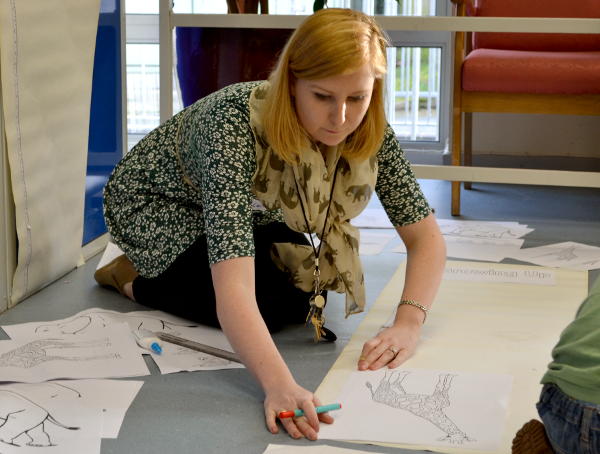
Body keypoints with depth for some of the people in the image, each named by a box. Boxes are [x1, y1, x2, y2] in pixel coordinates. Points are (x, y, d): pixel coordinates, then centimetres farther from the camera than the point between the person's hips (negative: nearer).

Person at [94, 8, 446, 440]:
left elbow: (427, 238, -18)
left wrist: (409, 324, -36)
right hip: (154, 204, -6)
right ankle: (136, 281, 1)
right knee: (270, 305, -25)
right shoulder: (237, 123, -42)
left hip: (244, 207, 6)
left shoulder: (370, 131, -25)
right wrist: (280, 386, -63)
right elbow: (233, 290, -50)